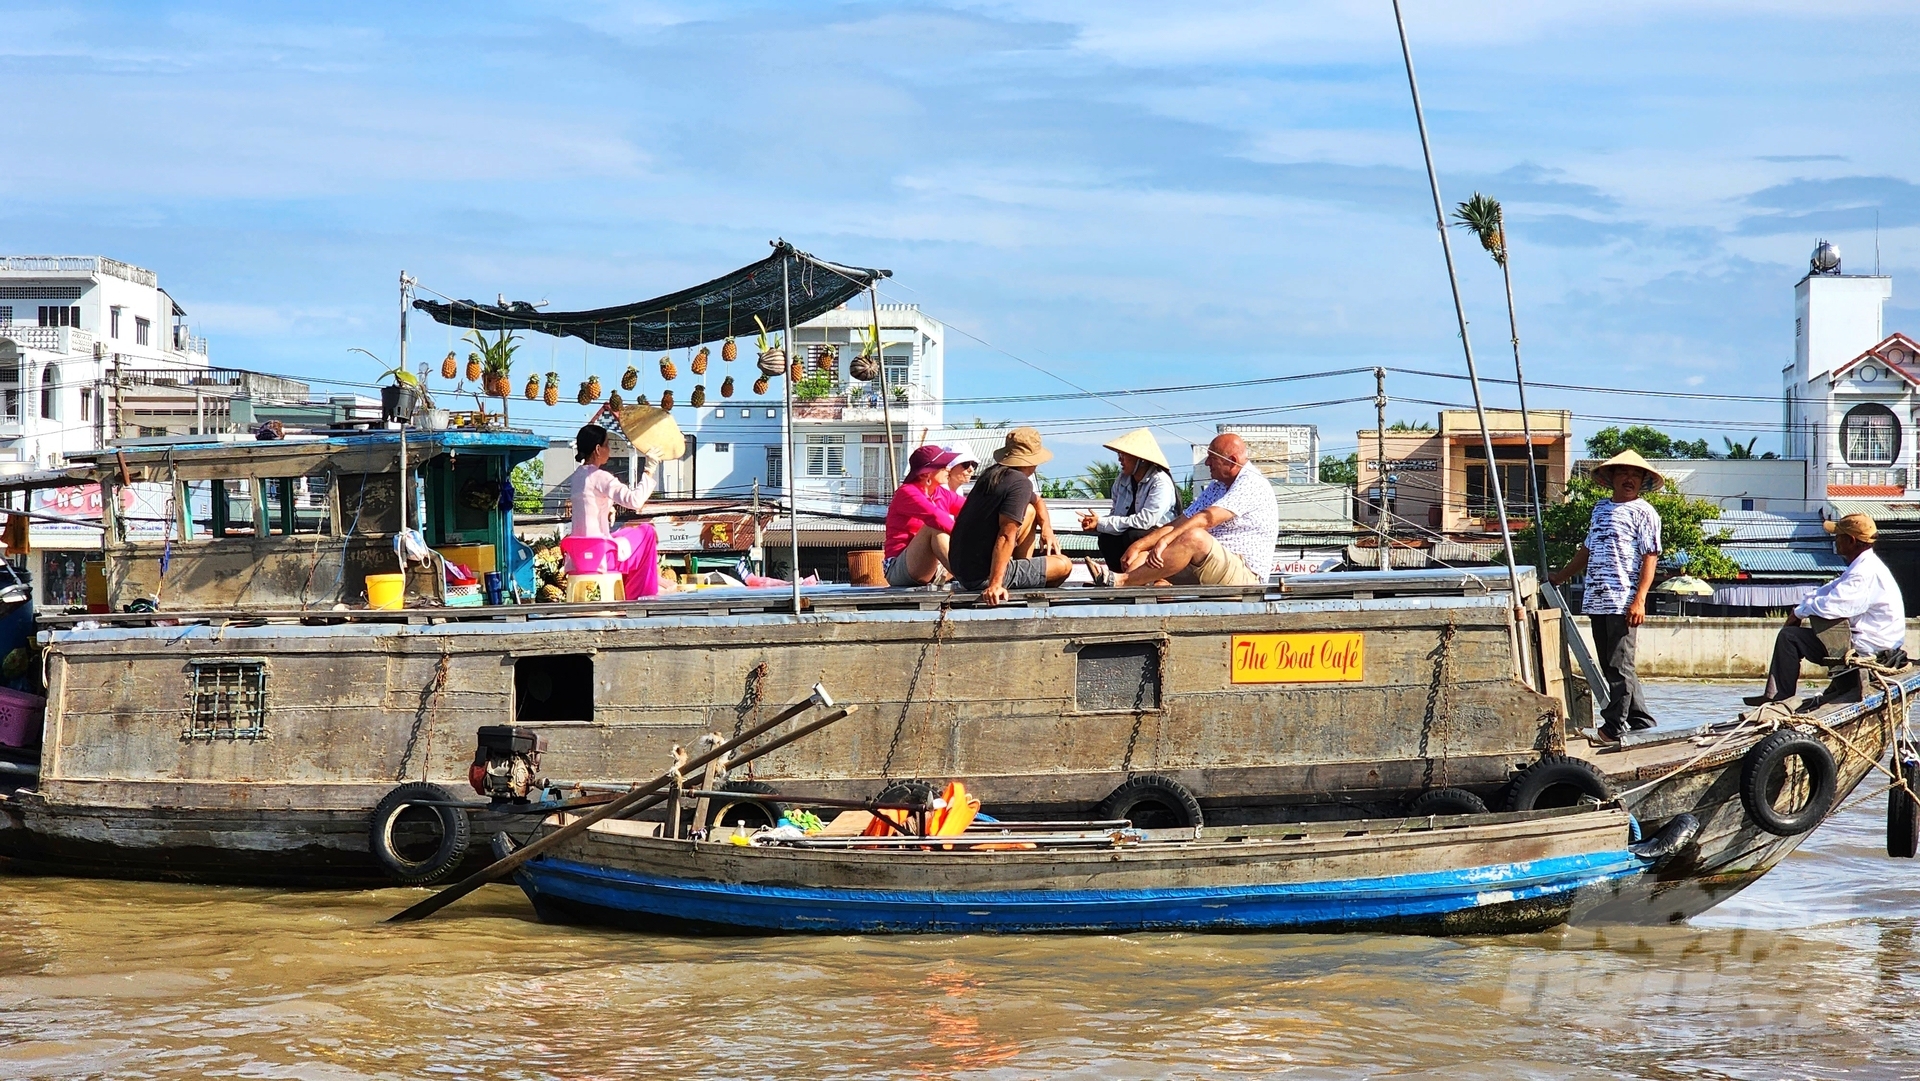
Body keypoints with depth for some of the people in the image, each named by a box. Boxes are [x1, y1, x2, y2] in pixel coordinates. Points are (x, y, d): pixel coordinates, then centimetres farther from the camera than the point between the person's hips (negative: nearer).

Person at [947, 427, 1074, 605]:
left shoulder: (994, 473, 9)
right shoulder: (1020, 484, -18)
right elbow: (1006, 537, -27)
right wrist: (995, 585, -31)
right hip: (982, 576, -9)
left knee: (1030, 511, 23)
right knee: (1064, 565, 0)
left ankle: (1024, 577, 24)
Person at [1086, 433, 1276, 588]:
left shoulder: (1251, 484, -9)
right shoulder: (1216, 488, 22)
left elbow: (1207, 518, -23)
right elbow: (1178, 524, 14)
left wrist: (1166, 540, -33)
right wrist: (1138, 545, 0)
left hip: (1245, 574, -9)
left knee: (1194, 536, -34)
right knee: (1144, 556, -4)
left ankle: (1121, 581, -34)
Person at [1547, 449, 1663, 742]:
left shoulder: (1644, 512, -1)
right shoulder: (1601, 508, 20)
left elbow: (1650, 558, -8)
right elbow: (1587, 550, 29)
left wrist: (1639, 600, -17)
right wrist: (1559, 578, 31)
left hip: (1623, 602, -7)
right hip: (1596, 601, 8)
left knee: (1619, 666, -8)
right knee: (1611, 667, 8)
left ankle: (1614, 727, -6)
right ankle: (1641, 723, 14)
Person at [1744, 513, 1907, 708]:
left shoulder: (1866, 573, -22)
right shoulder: (1863, 566, 14)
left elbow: (1831, 606, -29)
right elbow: (1829, 590, 18)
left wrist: (1801, 611, -10)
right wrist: (1802, 608, 0)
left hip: (1866, 648, -11)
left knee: (1789, 637, -8)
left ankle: (1779, 698, -3)